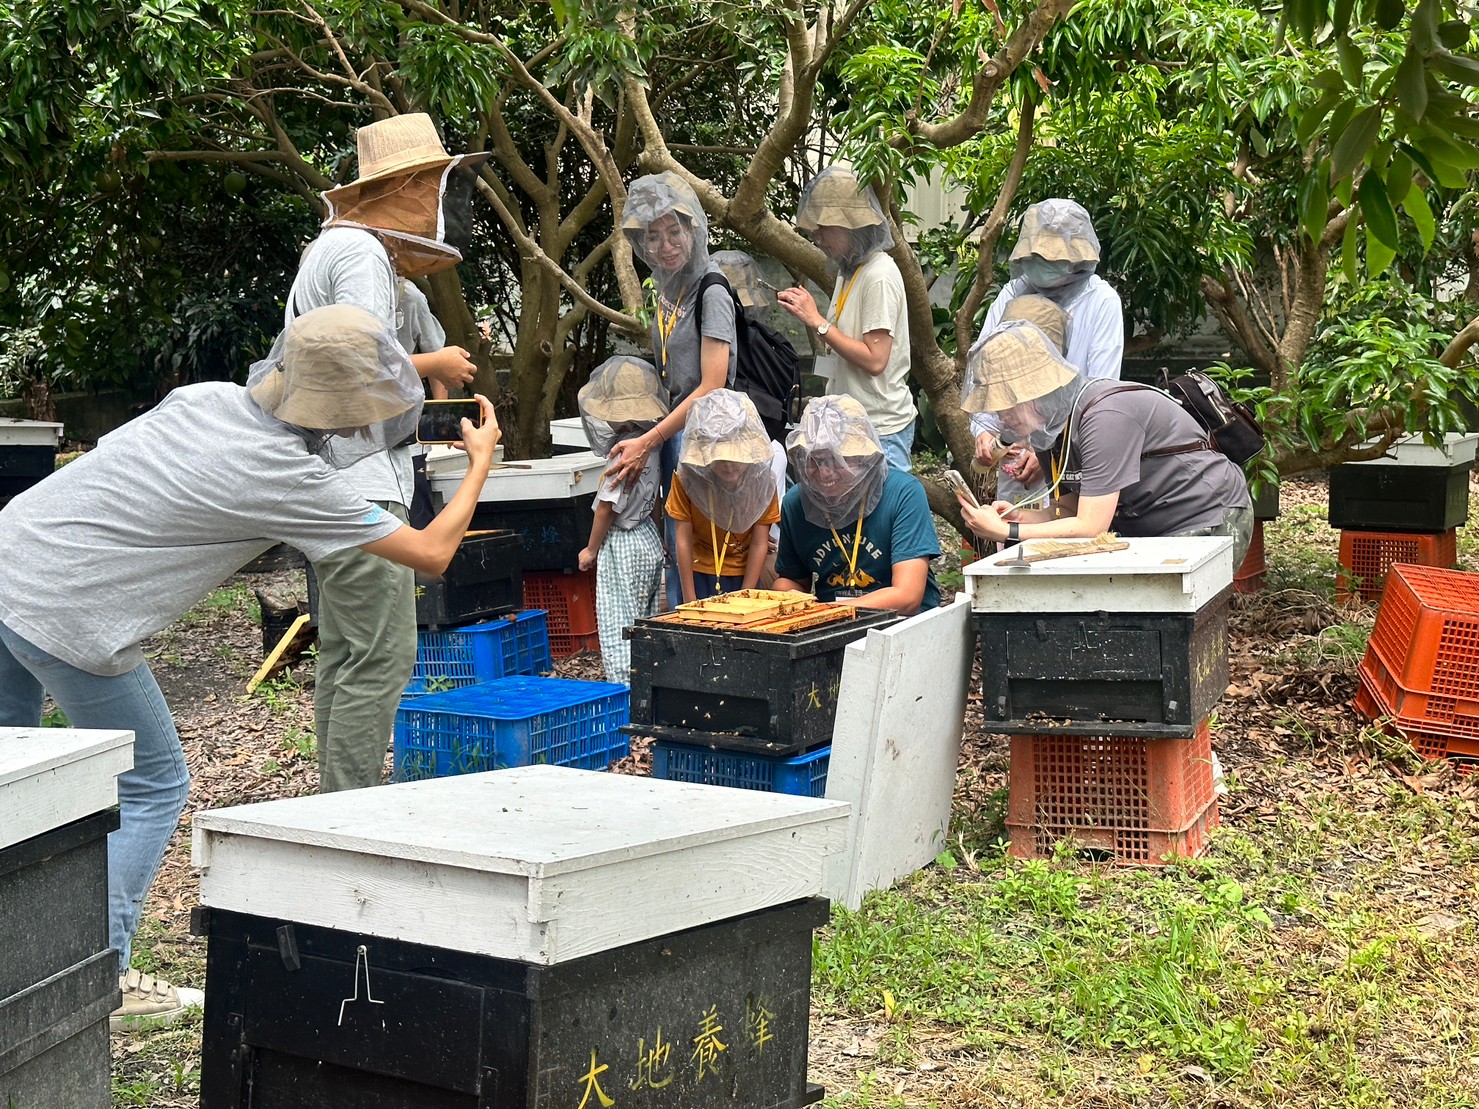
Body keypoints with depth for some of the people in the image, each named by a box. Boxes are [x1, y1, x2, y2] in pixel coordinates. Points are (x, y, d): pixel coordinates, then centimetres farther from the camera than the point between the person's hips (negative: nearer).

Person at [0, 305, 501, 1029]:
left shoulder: (208, 396, 5)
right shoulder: (288, 478, -14)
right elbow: (432, 553, -7)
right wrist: (482, 460, 9)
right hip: (66, 618, -8)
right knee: (152, 789, 8)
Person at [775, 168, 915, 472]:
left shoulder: (879, 276, -15)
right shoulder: (849, 271, 13)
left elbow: (874, 359, -20)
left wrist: (818, 322, -18)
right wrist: (805, 312, 4)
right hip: (854, 422, 9)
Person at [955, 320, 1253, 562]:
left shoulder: (1105, 417, -28)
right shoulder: (1048, 425, 0)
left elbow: (1090, 527, -29)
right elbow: (1073, 510, 6)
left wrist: (1005, 532, -26)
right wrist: (1020, 516, -14)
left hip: (1211, 524, -8)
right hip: (1149, 532, 8)